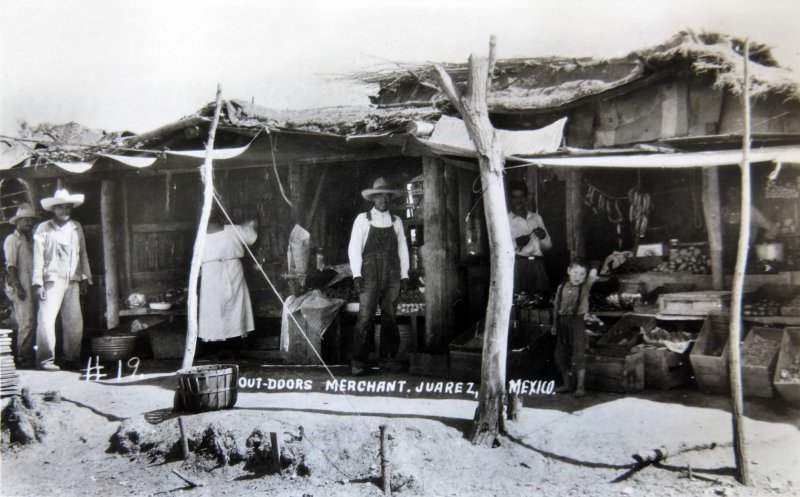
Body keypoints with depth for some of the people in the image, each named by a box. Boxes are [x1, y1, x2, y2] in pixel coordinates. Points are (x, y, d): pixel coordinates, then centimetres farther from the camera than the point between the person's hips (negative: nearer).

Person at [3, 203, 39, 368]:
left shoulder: (29, 240, 21)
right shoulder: (12, 239, -2)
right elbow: (11, 265, -9)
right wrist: (16, 286, -17)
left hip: (32, 285, 7)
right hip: (22, 285, -7)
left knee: (30, 323, 8)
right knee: (26, 322, -11)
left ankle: (28, 356, 13)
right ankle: (23, 358, -7)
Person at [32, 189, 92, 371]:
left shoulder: (76, 228, 13)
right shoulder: (44, 229, 0)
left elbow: (83, 254, 16)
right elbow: (38, 257, -2)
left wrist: (85, 278, 13)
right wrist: (38, 283, -8)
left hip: (73, 281, 4)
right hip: (52, 280, -4)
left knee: (75, 320, 4)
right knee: (47, 319, -8)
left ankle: (72, 358, 13)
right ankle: (46, 359, -2)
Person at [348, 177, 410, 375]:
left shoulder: (396, 221, 13)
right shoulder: (363, 219, 5)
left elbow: (403, 249, 12)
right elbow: (354, 247, 2)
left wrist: (404, 275, 5)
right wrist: (356, 274, -6)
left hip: (392, 276, 3)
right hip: (370, 275, -3)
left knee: (390, 317, 5)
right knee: (365, 316, -9)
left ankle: (390, 358, 13)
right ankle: (358, 361, -6)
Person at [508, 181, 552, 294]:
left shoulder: (537, 218, 21)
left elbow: (548, 246, 22)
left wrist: (543, 237, 1)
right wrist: (516, 243, -18)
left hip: (537, 265, 4)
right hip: (517, 264, -4)